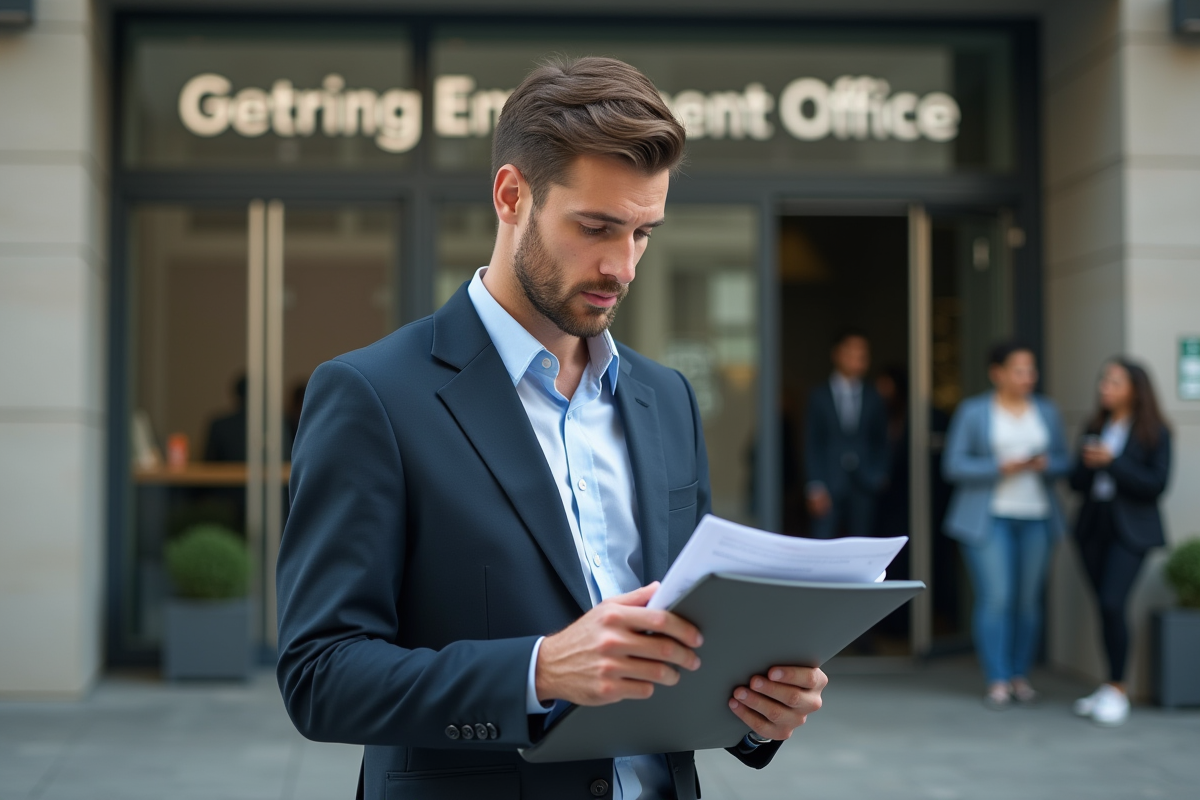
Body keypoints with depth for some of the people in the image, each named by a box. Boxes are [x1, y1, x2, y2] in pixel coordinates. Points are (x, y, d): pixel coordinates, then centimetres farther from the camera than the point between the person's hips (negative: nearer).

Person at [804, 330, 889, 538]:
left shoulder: (873, 398, 11)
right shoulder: (819, 396, 5)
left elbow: (881, 442, 15)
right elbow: (812, 445, 2)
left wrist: (879, 475, 2)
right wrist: (816, 486, -6)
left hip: (863, 487, 2)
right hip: (829, 487, -2)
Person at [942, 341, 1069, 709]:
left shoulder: (1046, 411, 13)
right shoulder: (972, 411, 1)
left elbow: (1064, 460, 14)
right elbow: (953, 465, -3)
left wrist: (1045, 464, -9)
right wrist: (1001, 467, -14)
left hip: (1036, 518, 4)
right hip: (989, 518, -3)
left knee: (1029, 600, 3)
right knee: (995, 598, -10)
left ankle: (1020, 676, 14)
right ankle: (997, 682, -4)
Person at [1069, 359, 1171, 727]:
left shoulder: (1154, 433, -4)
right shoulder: (1094, 428, 12)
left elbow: (1156, 484, -11)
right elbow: (1077, 482, 11)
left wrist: (1112, 462, -18)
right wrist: (1086, 463, -11)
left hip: (1130, 530, -5)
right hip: (1094, 526, 5)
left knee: (1112, 604, -16)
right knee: (1104, 607, 7)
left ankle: (1118, 690, -5)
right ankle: (1111, 686, 17)